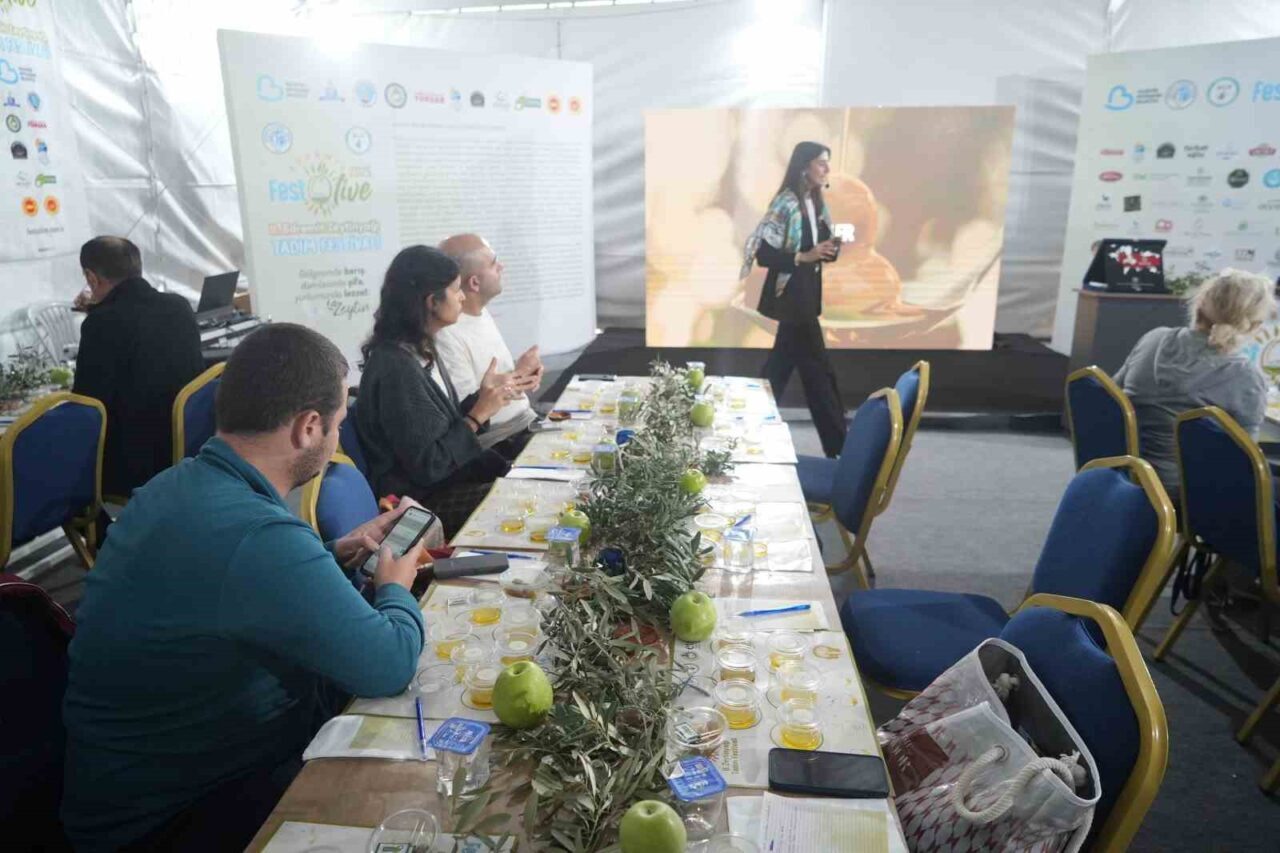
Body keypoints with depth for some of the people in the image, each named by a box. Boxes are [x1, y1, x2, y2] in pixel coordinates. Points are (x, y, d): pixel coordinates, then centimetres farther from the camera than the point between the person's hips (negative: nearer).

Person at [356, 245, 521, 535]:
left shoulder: (422, 349, 5)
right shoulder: (396, 367, -23)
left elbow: (446, 424, 9)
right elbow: (428, 466, -22)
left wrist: (480, 398, -6)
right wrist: (479, 414, -16)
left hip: (445, 478, 9)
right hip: (420, 500, -8)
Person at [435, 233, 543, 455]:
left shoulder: (481, 313, 8)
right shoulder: (447, 336, -22)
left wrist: (525, 373, -1)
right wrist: (518, 374, -13)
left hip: (527, 420, 9)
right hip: (501, 444, -9)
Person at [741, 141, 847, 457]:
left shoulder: (816, 202, 9)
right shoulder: (786, 204, -17)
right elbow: (763, 255, -20)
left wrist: (830, 250, -6)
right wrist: (804, 257, -27)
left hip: (806, 295, 9)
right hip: (791, 297, -9)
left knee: (783, 361, 15)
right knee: (818, 369, -4)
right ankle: (837, 446, 6)